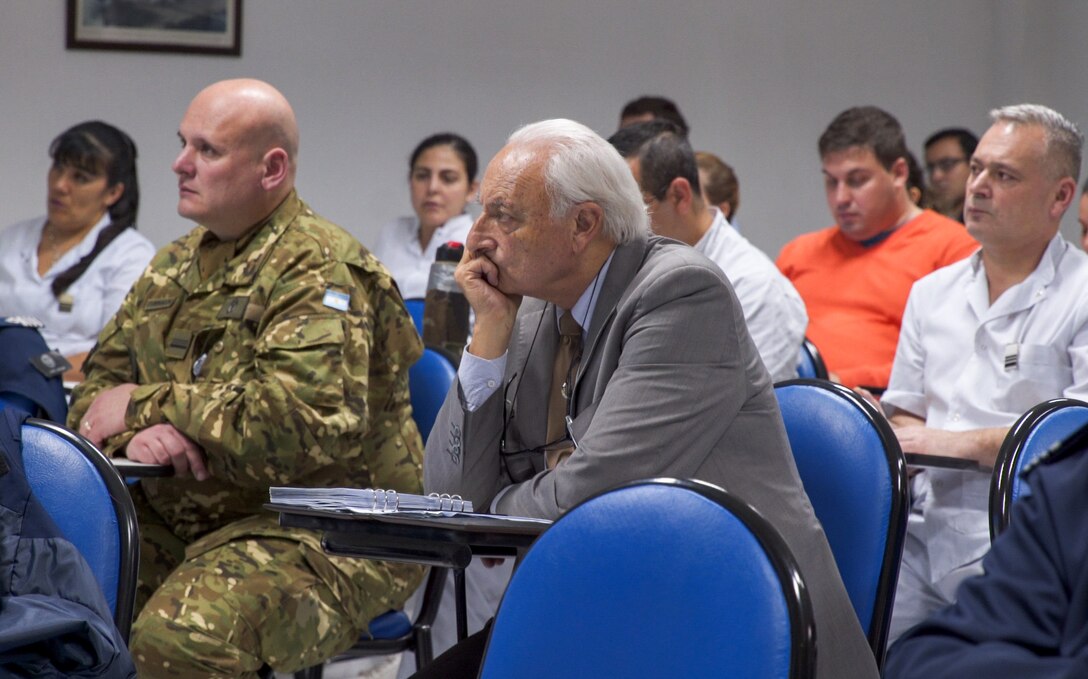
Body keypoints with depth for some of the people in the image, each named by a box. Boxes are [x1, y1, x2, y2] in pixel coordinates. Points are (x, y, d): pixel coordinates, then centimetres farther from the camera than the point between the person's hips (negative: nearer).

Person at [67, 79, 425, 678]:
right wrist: (135, 434, -11)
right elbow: (100, 386, 16)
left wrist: (148, 404, -16)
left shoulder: (319, 272, -11)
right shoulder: (176, 265, 16)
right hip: (176, 523, 8)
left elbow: (307, 421, -26)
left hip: (321, 536, -7)